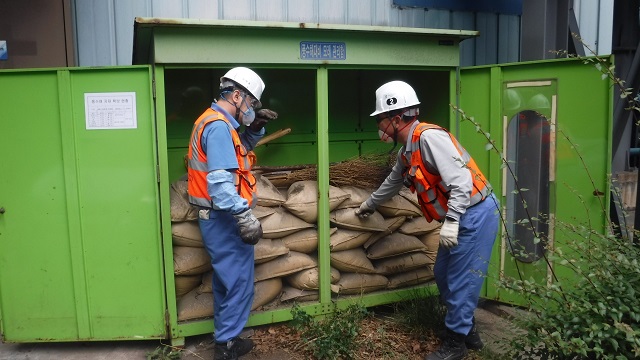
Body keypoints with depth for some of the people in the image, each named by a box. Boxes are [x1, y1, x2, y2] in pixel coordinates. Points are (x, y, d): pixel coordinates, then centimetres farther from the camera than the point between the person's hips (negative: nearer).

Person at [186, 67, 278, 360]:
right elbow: (220, 182, -29)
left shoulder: (215, 122, 13)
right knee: (239, 284, 0)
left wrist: (255, 128, 9)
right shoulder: (219, 126, -20)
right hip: (225, 219, -11)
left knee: (227, 281, 19)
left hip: (219, 218, 11)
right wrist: (245, 217, -31)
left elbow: (240, 149, 27)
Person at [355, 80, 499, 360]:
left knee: (461, 281, -1)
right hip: (459, 217, 10)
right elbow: (393, 182, 28)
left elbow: (461, 180, -26)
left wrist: (450, 222, -29)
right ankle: (467, 330, 32)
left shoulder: (429, 137, -20)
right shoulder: (407, 151, 11)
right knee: (444, 275, 17)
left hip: (476, 214, -10)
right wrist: (369, 204, 42)